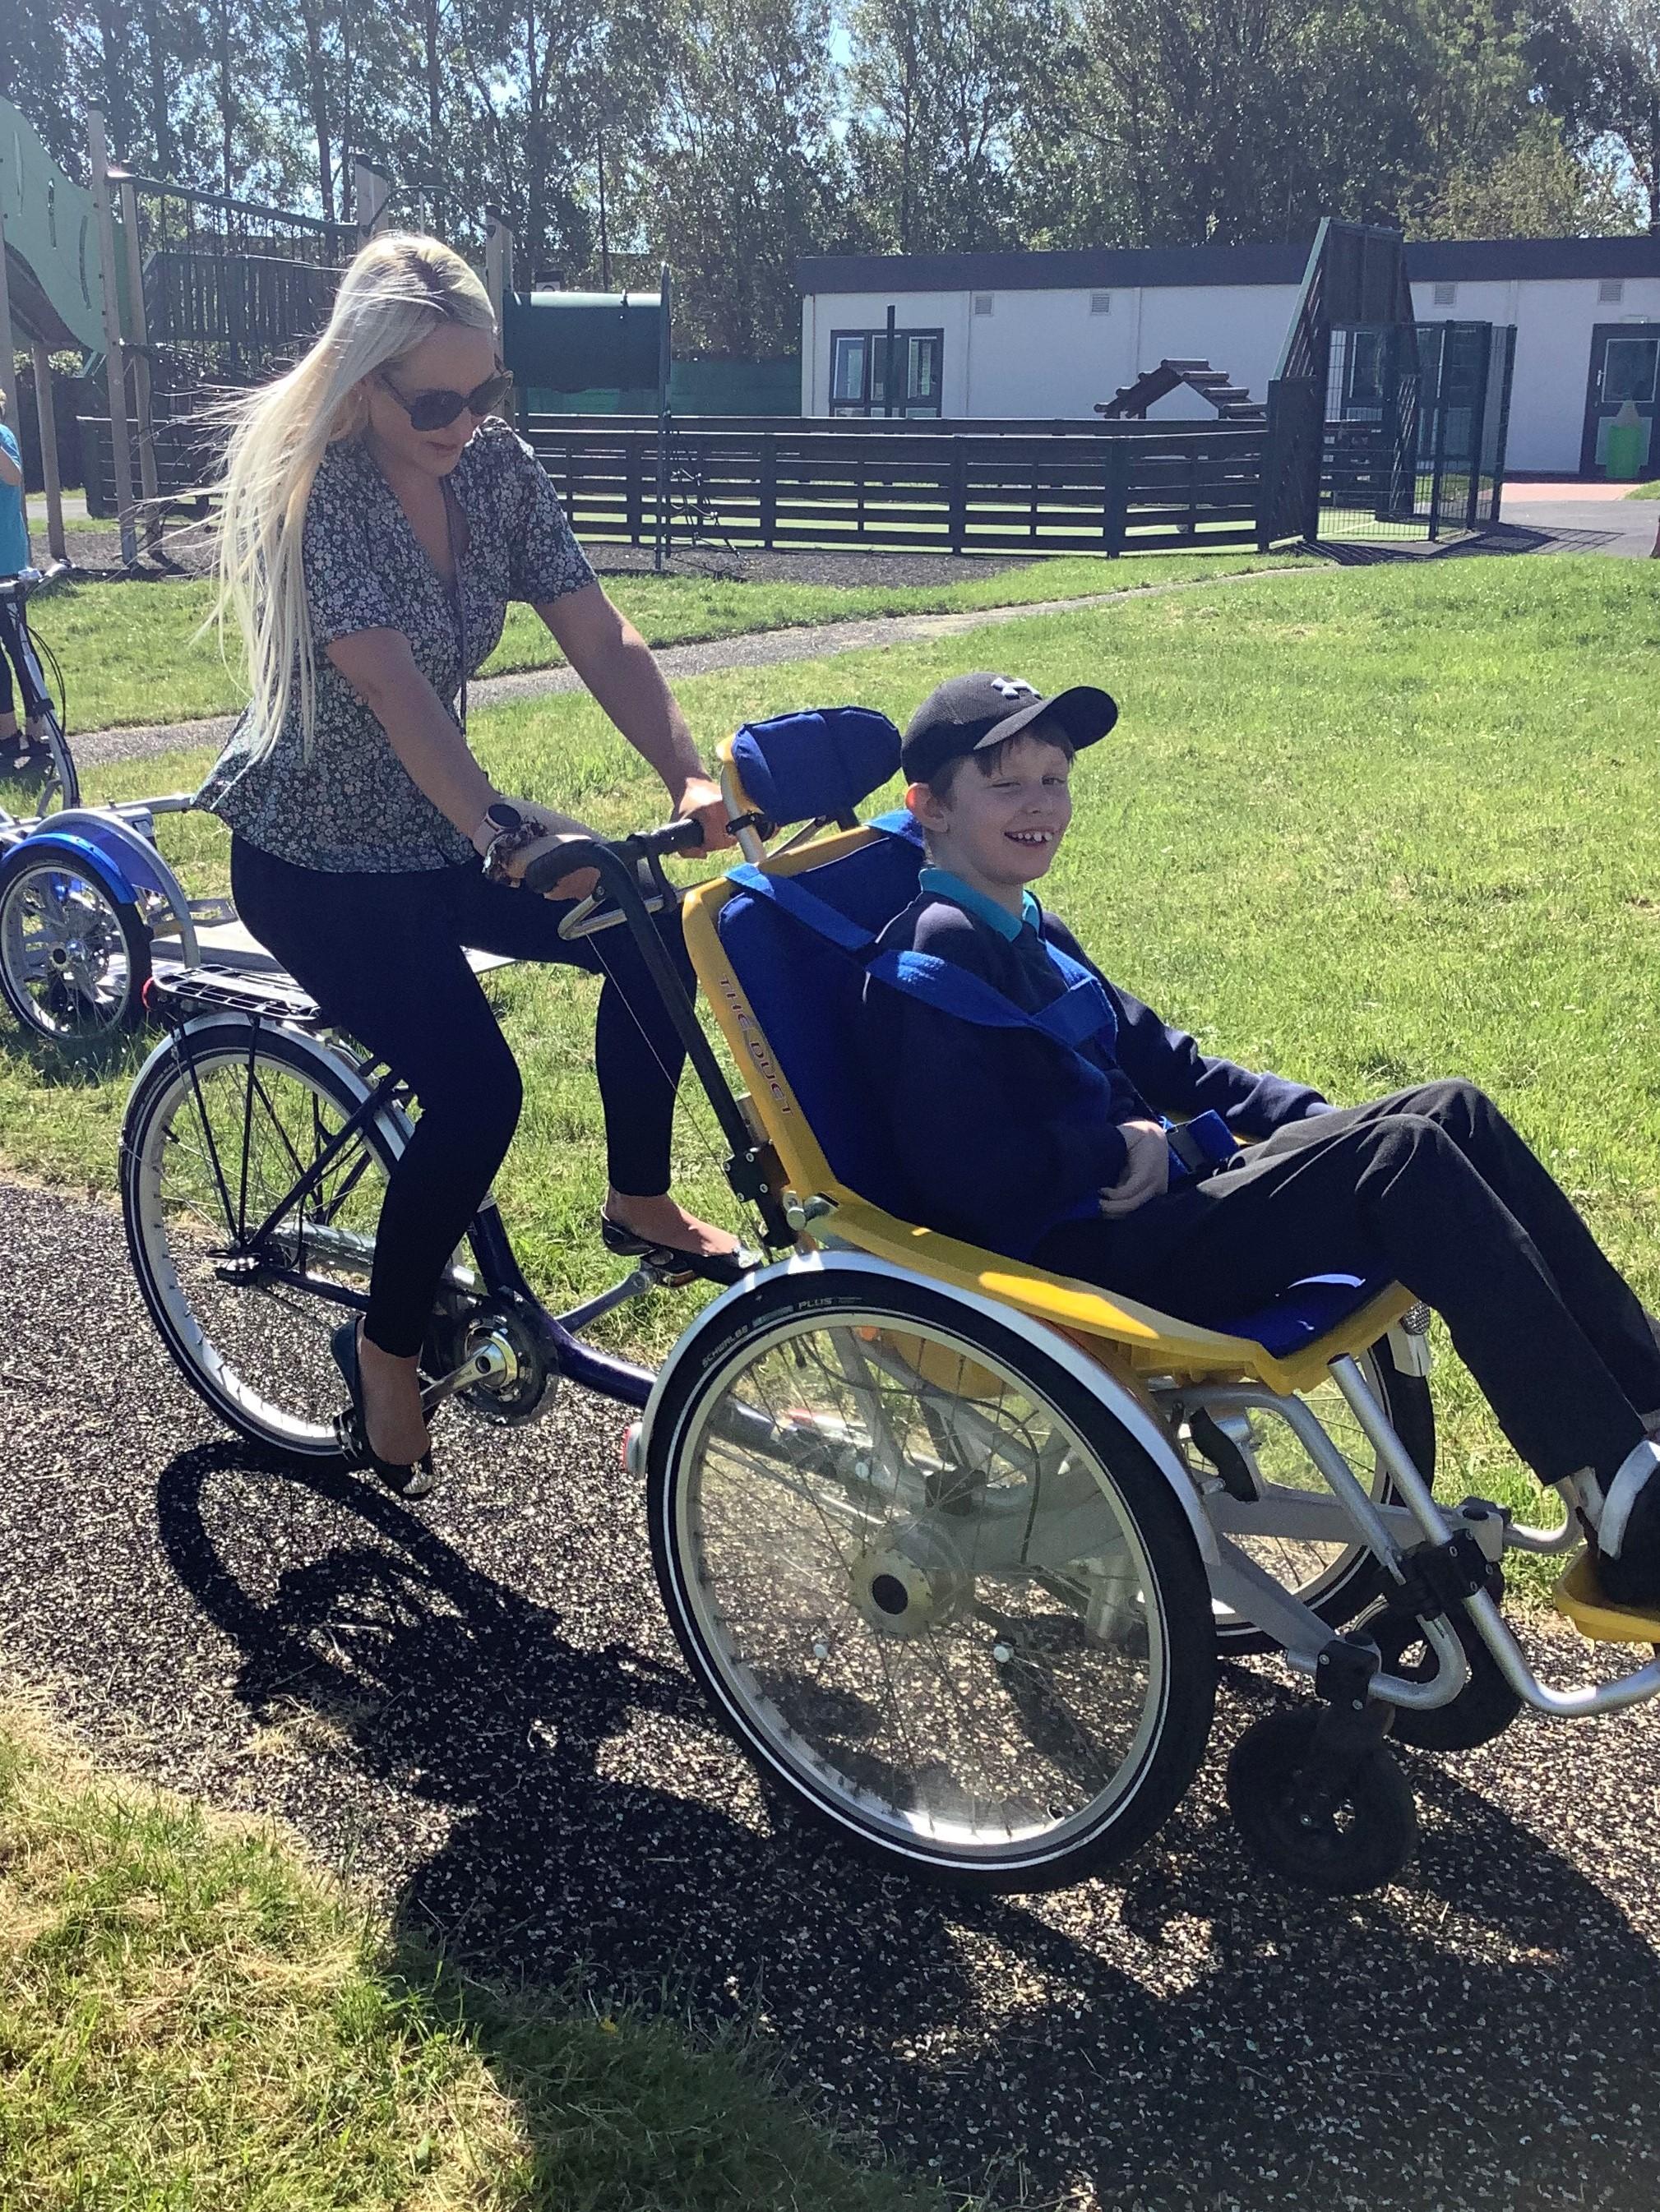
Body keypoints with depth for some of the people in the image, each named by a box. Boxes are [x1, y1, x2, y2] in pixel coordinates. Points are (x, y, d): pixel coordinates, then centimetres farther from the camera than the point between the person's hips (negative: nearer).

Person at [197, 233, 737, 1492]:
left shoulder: (498, 469, -4)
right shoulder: (306, 484, -21)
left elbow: (601, 641, -11)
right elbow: (392, 684, -34)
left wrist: (689, 778, -27)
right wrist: (501, 835, -47)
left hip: (436, 824, 6)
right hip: (314, 855, -6)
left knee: (655, 931, -13)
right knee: (476, 1089, -20)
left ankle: (639, 1200, 8)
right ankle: (387, 1349, 3)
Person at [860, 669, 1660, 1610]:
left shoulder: (1032, 934, 18)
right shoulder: (935, 958, -13)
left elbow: (1157, 1056, 24)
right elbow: (969, 1179, -21)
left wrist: (1309, 1116, 11)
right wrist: (1121, 1151, -13)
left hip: (1157, 1196, 10)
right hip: (1086, 1264, -10)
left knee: (1454, 1111, -1)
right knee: (1401, 1157, -22)